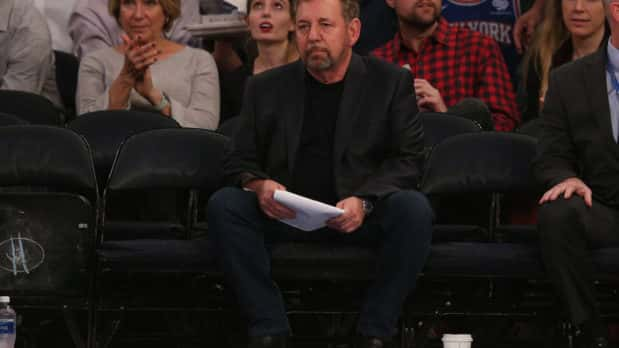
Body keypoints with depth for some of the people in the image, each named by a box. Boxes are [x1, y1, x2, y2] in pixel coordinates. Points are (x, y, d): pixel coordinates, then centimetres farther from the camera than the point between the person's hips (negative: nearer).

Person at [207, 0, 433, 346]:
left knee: (414, 208, -32)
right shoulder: (266, 87, 8)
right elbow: (241, 162, 9)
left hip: (363, 216, -1)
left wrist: (364, 202, -21)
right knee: (224, 205, -25)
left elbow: (408, 159, -2)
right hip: (285, 215, 2)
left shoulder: (391, 82, 3)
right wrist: (259, 185, -16)